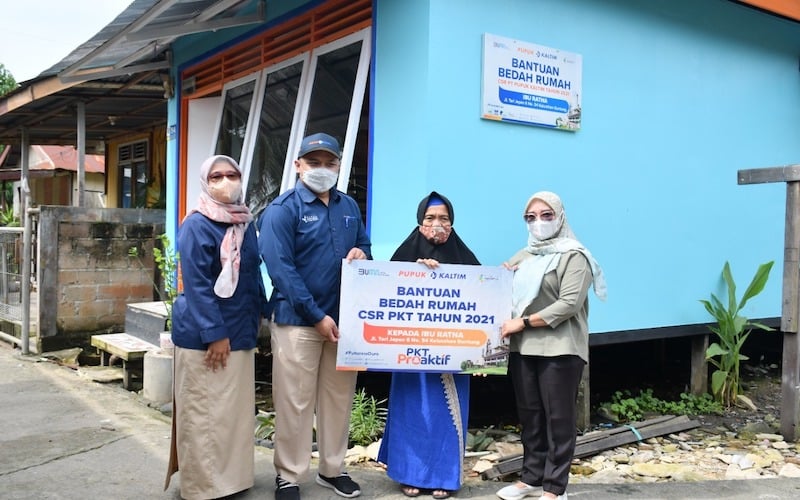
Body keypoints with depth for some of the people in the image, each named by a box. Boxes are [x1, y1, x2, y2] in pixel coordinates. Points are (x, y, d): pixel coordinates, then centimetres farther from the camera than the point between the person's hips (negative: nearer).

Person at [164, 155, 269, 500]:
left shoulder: (245, 224, 10)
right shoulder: (196, 226, -12)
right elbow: (197, 286, -17)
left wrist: (260, 313, 14)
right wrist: (215, 334, -19)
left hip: (241, 332, 7)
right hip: (203, 335, -7)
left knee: (237, 409, 13)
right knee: (204, 413, 2)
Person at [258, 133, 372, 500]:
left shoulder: (349, 207, 11)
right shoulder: (282, 209, -8)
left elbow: (364, 248, 21)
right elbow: (281, 270, -16)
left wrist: (361, 254, -5)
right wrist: (317, 316, -19)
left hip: (344, 319, 6)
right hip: (298, 320, -5)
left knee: (338, 398, 14)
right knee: (294, 402, 2)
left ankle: (333, 469, 29)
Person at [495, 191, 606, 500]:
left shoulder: (573, 255, -5)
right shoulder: (524, 257, 16)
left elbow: (570, 303, -16)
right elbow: (508, 294, 26)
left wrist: (523, 322, -16)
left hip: (559, 349, -6)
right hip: (522, 348, 7)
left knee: (558, 418, 2)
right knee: (529, 415, 13)